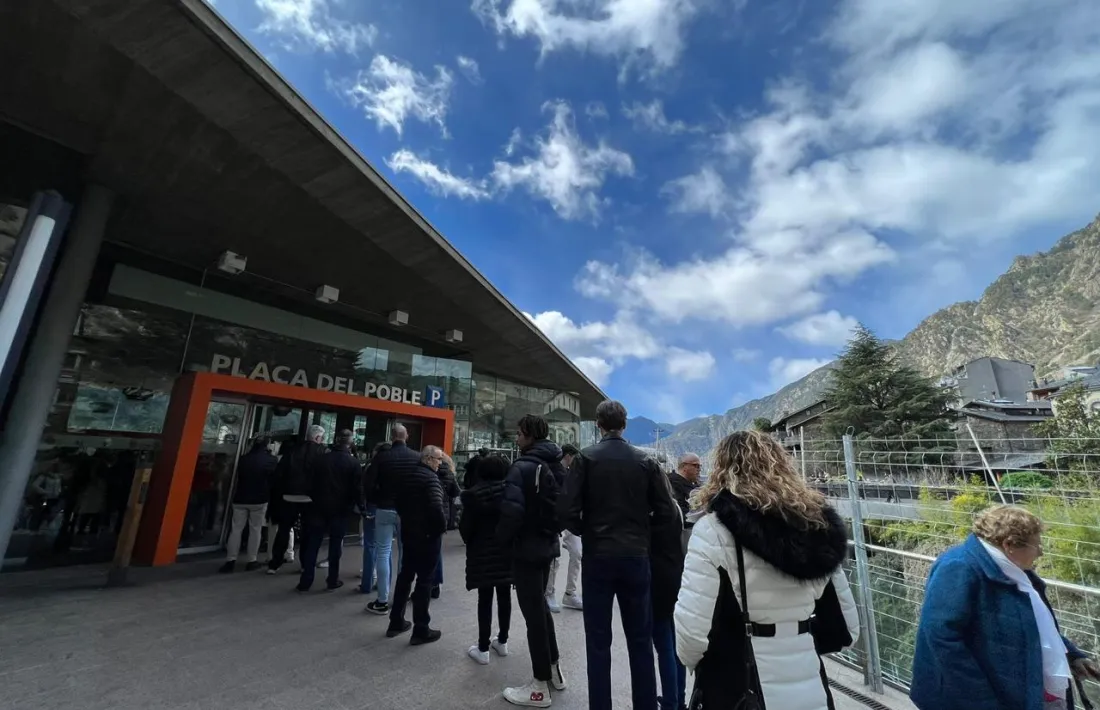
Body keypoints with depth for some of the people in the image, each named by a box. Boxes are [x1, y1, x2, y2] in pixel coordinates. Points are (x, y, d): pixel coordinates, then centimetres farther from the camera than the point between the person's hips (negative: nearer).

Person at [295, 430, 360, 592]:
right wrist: (353, 505, 5)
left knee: (312, 545, 10)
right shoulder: (353, 462, -10)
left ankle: (305, 581, 15)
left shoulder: (321, 459, -1)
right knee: (335, 546, 7)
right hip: (340, 510, -2)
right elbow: (357, 489, -10)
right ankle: (333, 581, 14)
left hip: (319, 508, 3)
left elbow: (311, 484, 3)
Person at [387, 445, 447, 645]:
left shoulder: (407, 475, 8)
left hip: (408, 532, 8)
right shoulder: (430, 477, -19)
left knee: (405, 576, 19)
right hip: (428, 535, -8)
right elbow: (436, 508, -29)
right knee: (424, 581, 1)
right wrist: (442, 525, -13)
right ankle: (421, 630, 9)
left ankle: (396, 623, 29)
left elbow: (397, 500, 19)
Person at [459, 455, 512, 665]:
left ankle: (483, 649, 13)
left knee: (485, 599, 5)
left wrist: (471, 543, 12)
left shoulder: (473, 494, -11)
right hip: (508, 551, 3)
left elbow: (465, 527, -8)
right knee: (504, 596, 15)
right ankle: (502, 641, 28)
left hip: (483, 553, -3)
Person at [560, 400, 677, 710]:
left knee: (598, 641, 10)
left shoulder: (586, 458, -8)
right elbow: (666, 513, -1)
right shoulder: (646, 461, -2)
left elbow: (569, 512, -14)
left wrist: (584, 531, 6)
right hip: (636, 557, 2)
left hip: (597, 557, -2)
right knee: (640, 640, 16)